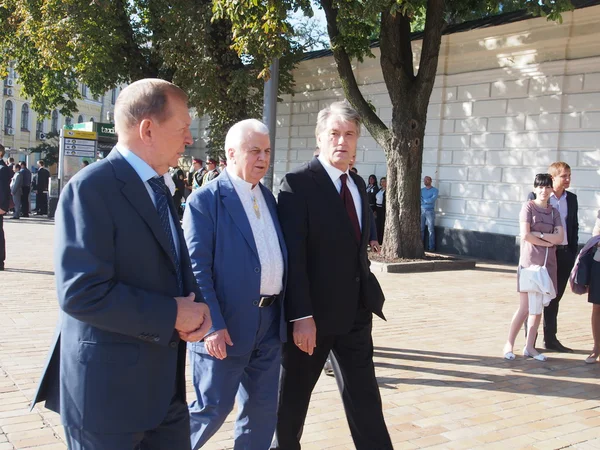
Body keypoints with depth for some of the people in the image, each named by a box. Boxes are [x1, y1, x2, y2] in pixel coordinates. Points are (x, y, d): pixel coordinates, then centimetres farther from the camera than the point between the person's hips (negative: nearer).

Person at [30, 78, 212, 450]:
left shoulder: (157, 188, 12)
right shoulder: (91, 188, -18)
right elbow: (83, 292, -25)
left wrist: (197, 306, -5)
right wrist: (172, 315, -18)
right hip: (108, 387, -8)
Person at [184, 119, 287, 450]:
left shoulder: (269, 197, 12)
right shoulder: (205, 200, -10)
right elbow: (197, 268, -14)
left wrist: (287, 312, 12)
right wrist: (212, 325, -19)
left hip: (269, 323, 7)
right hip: (226, 327, -6)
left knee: (263, 409, 14)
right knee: (214, 406, 4)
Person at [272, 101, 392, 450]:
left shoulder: (359, 185, 11)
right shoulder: (298, 183, -12)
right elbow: (293, 255, -18)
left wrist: (368, 294, 11)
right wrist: (301, 316, -22)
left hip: (356, 313, 6)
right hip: (313, 314, -6)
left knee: (365, 398, 11)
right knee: (293, 398, 12)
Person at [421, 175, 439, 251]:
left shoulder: (435, 190, 1)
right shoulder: (421, 190, 14)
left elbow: (432, 199, -14)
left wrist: (423, 201, -7)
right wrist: (427, 201, -10)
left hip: (430, 211, -4)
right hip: (421, 211, 4)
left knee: (431, 230, -5)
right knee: (421, 229, 3)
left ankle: (431, 247, -5)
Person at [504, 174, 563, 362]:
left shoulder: (554, 212, 12)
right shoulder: (529, 207, -2)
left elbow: (560, 237, 0)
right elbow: (525, 235, -13)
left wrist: (539, 234, -10)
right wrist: (548, 242, -4)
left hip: (548, 263, 5)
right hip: (530, 261, -5)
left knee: (538, 308, 8)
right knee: (524, 308, -5)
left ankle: (529, 347, 15)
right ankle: (509, 344, 7)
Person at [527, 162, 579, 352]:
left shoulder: (572, 199, 8)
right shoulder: (535, 197, -7)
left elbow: (574, 226, 12)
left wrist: (573, 252, 6)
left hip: (564, 254, 5)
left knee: (554, 298, 13)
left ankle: (550, 338, 24)